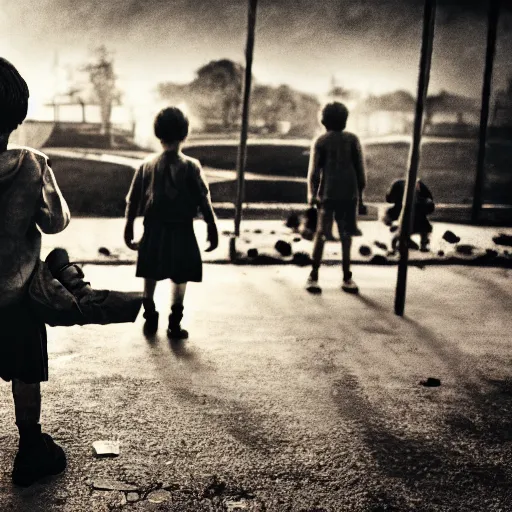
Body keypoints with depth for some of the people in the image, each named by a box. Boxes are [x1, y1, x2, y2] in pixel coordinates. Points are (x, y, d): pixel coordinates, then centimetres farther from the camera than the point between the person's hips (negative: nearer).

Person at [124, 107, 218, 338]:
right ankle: (175, 324, 8)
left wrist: (129, 228, 12)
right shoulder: (190, 166, -9)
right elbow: (203, 200, -9)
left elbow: (133, 200, 3)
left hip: (154, 230, 3)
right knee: (179, 279, 8)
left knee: (150, 276, 18)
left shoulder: (147, 165, -1)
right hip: (181, 231, -2)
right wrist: (212, 229, -1)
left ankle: (151, 319, 24)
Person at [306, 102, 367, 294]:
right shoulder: (352, 139, 7)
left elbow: (314, 171, -2)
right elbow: (360, 170, 5)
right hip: (349, 194, 1)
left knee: (320, 234, 2)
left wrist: (311, 195, 2)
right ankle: (347, 278, 9)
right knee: (345, 235, 7)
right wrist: (360, 198, 9)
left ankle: (313, 277, -2)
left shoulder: (320, 141, 4)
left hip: (327, 194, -1)